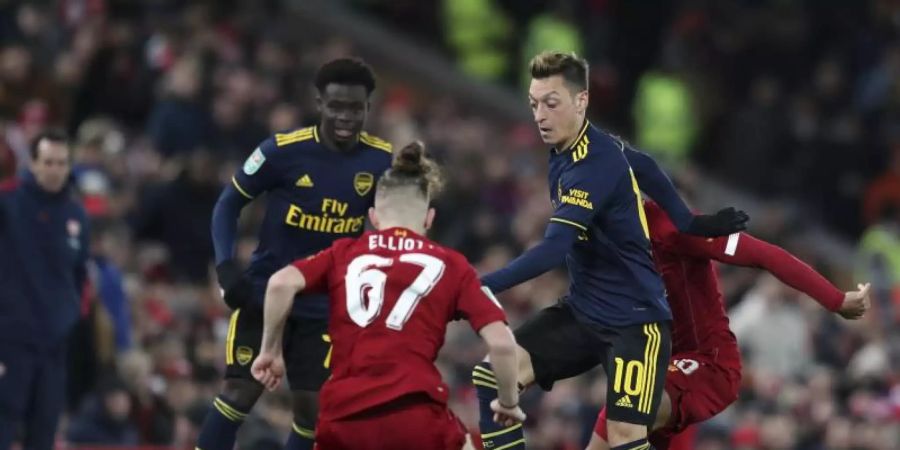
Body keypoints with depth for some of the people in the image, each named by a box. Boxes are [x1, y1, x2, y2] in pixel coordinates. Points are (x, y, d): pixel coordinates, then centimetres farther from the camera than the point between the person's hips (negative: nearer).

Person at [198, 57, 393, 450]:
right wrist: (226, 267, -16)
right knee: (239, 392, -12)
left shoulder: (380, 163, -6)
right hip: (263, 294, -3)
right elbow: (229, 204, -4)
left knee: (312, 410, -1)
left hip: (324, 307, 3)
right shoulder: (284, 151, -15)